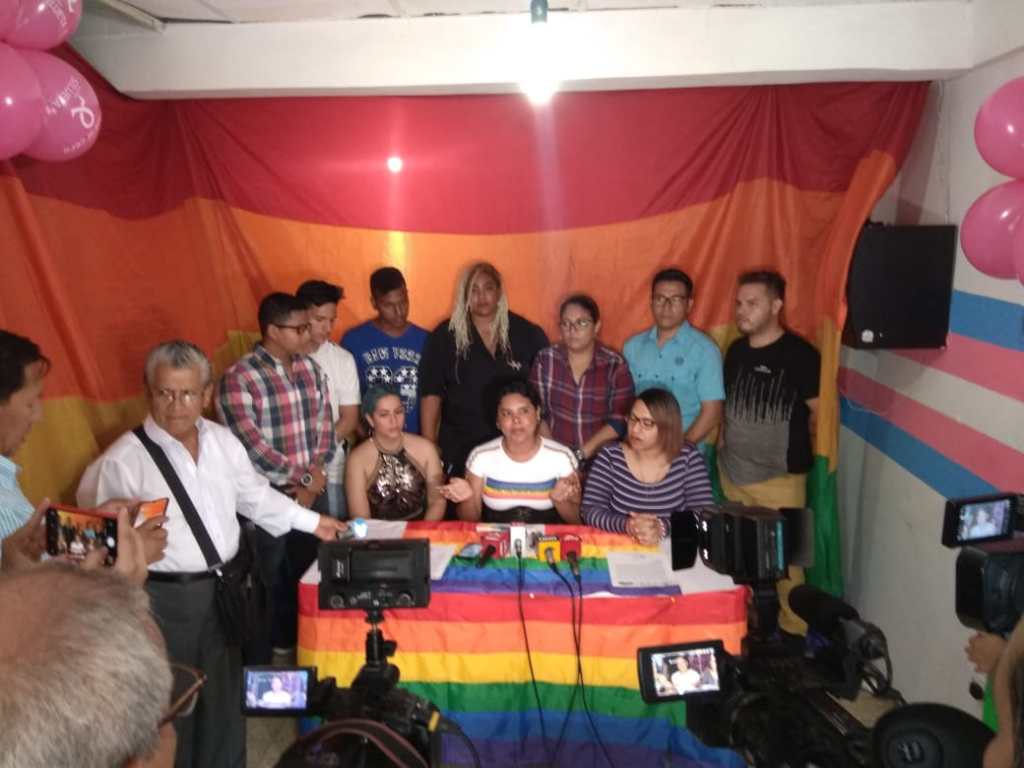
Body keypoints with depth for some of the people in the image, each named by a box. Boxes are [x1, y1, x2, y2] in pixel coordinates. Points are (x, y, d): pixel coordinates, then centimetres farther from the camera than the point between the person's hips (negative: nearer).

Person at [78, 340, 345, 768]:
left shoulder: (223, 440, 1)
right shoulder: (124, 459, -16)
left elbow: (255, 495, 14)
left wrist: (312, 521, 18)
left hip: (224, 587, 6)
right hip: (165, 597, -5)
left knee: (225, 693, 21)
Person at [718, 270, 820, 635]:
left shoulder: (799, 354, -13)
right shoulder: (736, 350, 7)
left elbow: (820, 412, -8)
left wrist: (790, 444, 2)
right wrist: (726, 443, 9)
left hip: (779, 476, -6)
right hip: (732, 472, 6)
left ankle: (793, 632, 18)